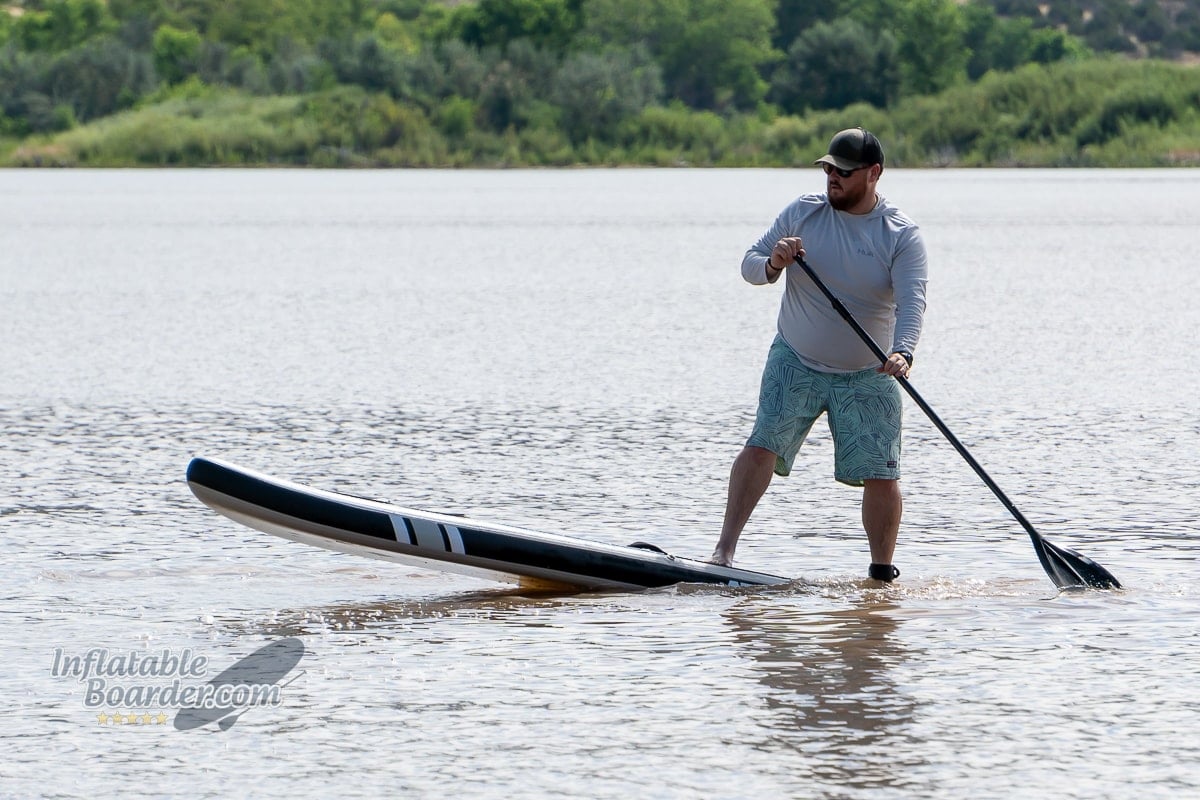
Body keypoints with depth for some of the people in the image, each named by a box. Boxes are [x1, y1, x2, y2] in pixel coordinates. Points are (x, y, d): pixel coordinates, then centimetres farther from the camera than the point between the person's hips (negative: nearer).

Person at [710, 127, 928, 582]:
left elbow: (911, 301, -22)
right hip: (796, 362, 1)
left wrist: (902, 353, -41)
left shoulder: (902, 236, -8)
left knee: (881, 476, -4)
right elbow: (749, 265, 3)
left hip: (867, 377, -1)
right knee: (763, 446, -16)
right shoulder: (802, 213, -1)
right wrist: (773, 263, -22)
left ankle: (882, 573, 11)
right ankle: (724, 549, -18)